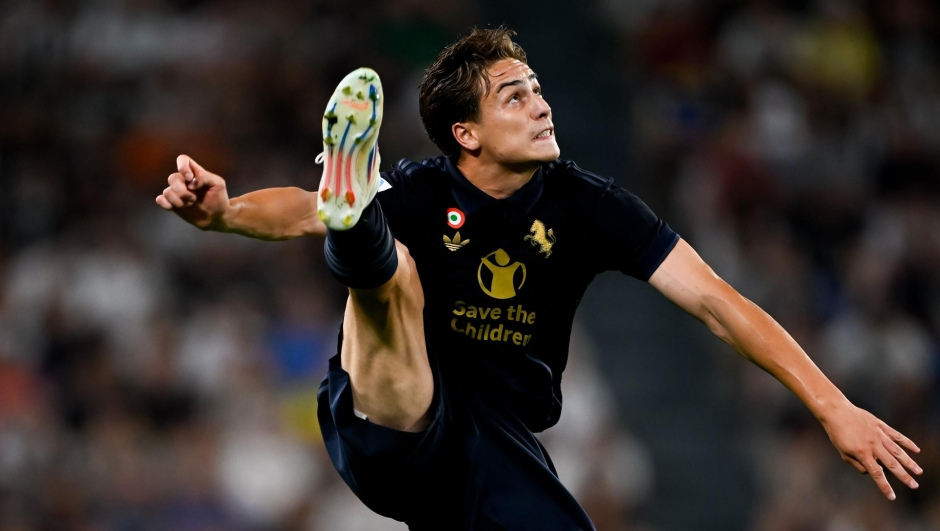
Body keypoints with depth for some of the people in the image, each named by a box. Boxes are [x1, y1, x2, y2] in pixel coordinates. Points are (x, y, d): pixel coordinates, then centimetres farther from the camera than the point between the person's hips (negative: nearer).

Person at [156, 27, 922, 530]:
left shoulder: (584, 203, -1)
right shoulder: (420, 194, -5)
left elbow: (714, 301, -5)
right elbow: (301, 213, -22)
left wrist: (832, 405, -13)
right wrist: (221, 211, -46)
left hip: (495, 452, 3)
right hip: (392, 423, -3)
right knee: (393, 264, -27)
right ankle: (355, 215, -61)